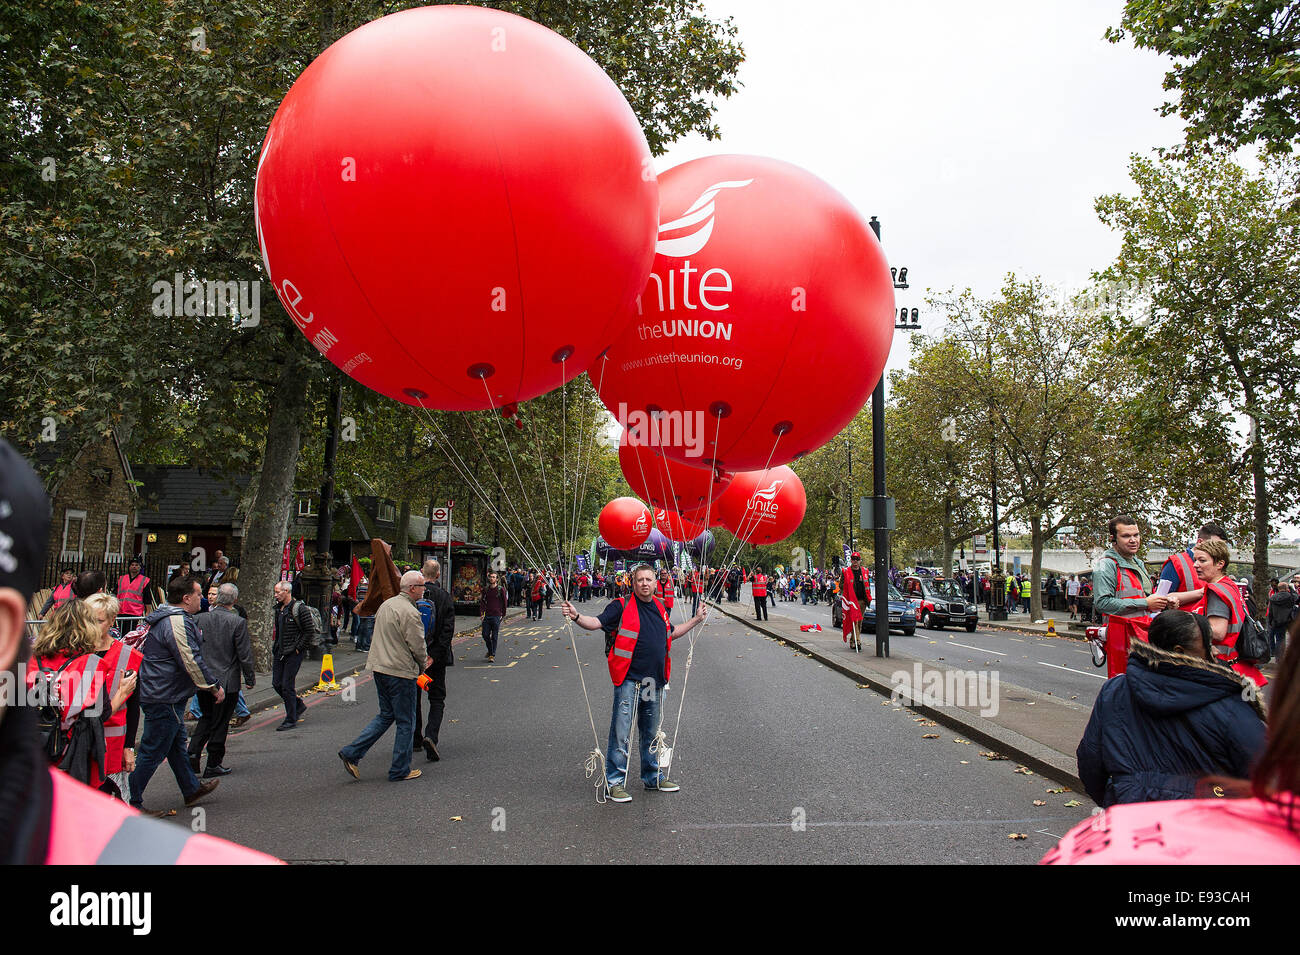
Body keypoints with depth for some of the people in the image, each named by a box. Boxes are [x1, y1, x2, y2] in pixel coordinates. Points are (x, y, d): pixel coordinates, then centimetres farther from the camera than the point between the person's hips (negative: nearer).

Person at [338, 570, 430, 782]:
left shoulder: (386, 604, 12)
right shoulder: (409, 612, -18)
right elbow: (418, 647, -17)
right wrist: (423, 665, 5)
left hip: (379, 668, 9)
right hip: (400, 672, -9)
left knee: (386, 715, 19)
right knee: (405, 721, 4)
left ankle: (352, 752, 11)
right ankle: (400, 770, 12)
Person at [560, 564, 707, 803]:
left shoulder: (660, 608, 13)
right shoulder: (622, 606, -6)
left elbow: (671, 633, 29)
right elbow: (597, 623, -15)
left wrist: (697, 620, 30)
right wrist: (576, 617, -33)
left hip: (655, 681, 6)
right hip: (629, 680, -6)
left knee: (651, 733, 18)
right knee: (620, 733, -4)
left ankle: (653, 776, 32)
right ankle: (614, 783, 6)